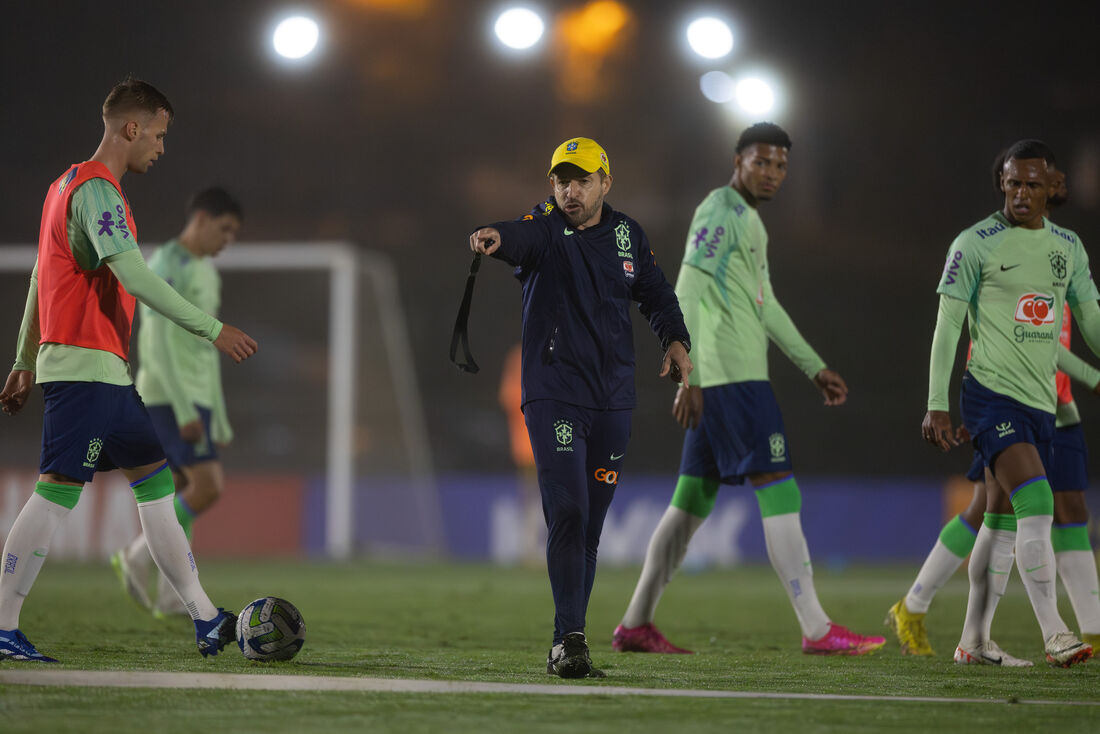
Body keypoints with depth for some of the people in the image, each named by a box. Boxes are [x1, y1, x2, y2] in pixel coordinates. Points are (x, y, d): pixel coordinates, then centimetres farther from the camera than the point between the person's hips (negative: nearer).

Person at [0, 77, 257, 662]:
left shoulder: (69, 184, 19)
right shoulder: (96, 189, -13)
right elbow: (132, 275, -24)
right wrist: (212, 329, -22)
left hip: (106, 373, 11)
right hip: (84, 367, -11)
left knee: (155, 480, 10)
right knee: (58, 492, -9)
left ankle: (206, 620, 11)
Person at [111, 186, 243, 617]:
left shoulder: (206, 272, 19)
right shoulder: (166, 266, -10)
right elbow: (157, 343, -17)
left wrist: (219, 418, 21)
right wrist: (183, 409, -22)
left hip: (193, 400, 9)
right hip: (167, 397, -9)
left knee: (184, 492, 5)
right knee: (207, 485, -16)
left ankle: (171, 597, 6)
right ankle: (137, 557, -6)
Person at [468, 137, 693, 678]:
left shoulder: (627, 234, 10)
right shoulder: (545, 229, -5)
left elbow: (656, 294, 21)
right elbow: (520, 237, -29)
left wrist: (675, 339, 2)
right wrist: (495, 238, -53)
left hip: (613, 400, 5)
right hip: (553, 395, -5)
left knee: (590, 523, 7)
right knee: (567, 512, -16)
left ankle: (568, 641, 14)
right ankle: (569, 638, -15)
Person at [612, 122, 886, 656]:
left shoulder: (747, 219, 22)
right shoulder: (720, 213, -9)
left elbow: (765, 305, 27)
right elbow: (686, 296, -16)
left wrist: (815, 368, 25)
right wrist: (690, 378, -21)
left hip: (719, 382, 10)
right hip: (733, 376, -10)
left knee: (693, 500, 10)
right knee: (779, 492, -11)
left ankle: (636, 624, 12)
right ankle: (816, 630, -13)